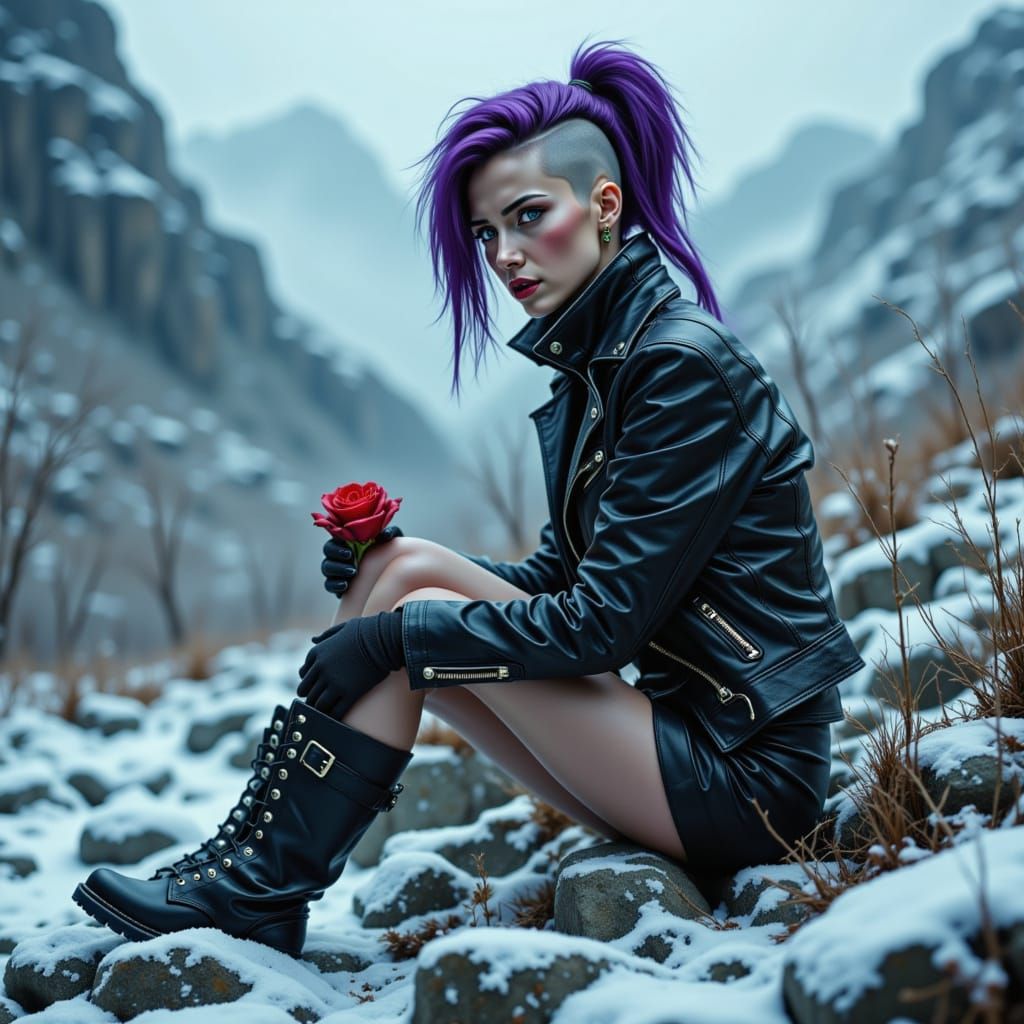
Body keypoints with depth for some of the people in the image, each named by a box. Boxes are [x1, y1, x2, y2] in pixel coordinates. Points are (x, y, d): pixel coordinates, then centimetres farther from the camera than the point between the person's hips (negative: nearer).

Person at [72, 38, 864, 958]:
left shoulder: (684, 363, -17)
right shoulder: (597, 361, 10)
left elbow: (603, 621, -22)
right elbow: (558, 578, 12)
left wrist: (399, 628, -19)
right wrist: (385, 570, -2)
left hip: (747, 769, -8)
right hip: (690, 727, 8)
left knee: (418, 597, -15)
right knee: (406, 568, -2)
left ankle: (259, 888, -3)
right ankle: (250, 866, -1)